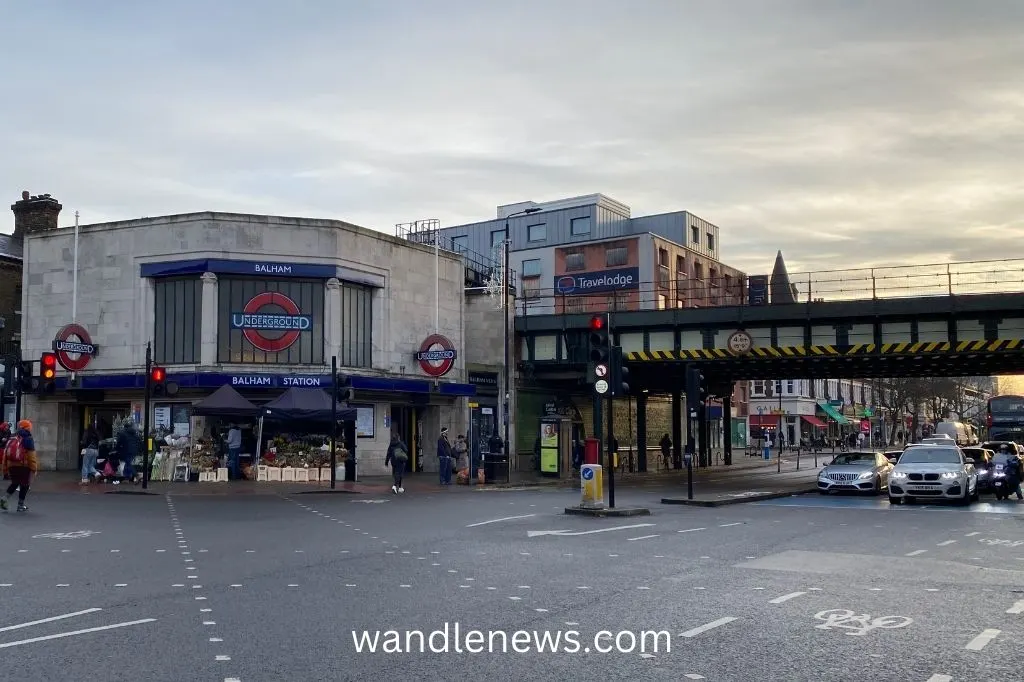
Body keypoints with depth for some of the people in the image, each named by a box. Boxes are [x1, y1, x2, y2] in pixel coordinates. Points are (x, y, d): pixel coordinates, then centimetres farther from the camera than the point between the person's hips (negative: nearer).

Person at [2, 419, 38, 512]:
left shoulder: (11, 438, 11)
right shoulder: (28, 439, -8)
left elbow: (6, 453, 13)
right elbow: (31, 455, -14)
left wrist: (5, 467, 17)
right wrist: (34, 468, -11)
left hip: (12, 465, 6)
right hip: (24, 466, -6)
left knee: (14, 483, 23)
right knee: (25, 485, 6)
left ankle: (5, 498, 4)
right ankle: (21, 505, 8)